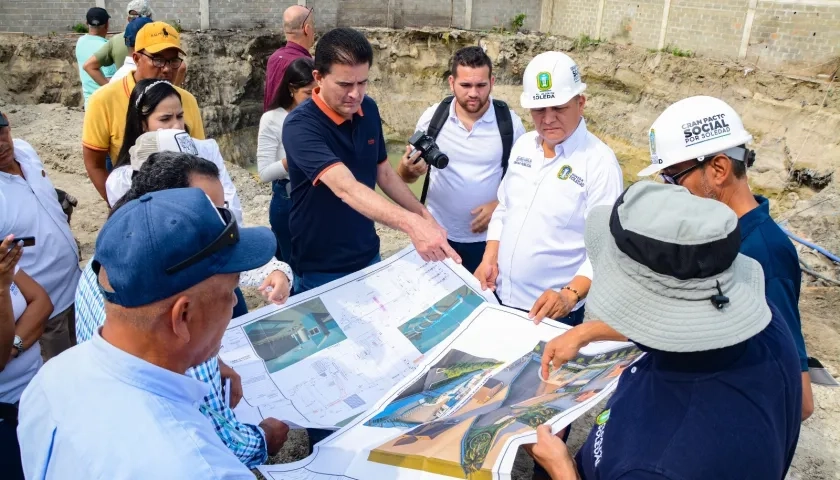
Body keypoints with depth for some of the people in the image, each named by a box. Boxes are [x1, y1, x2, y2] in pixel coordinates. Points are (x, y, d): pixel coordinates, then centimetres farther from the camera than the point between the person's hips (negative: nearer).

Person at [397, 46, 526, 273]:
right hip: (437, 235, 1)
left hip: (488, 238, 0)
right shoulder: (432, 117, -6)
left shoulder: (509, 122, -8)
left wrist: (499, 205, -15)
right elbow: (405, 175, 1)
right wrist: (409, 169, -22)